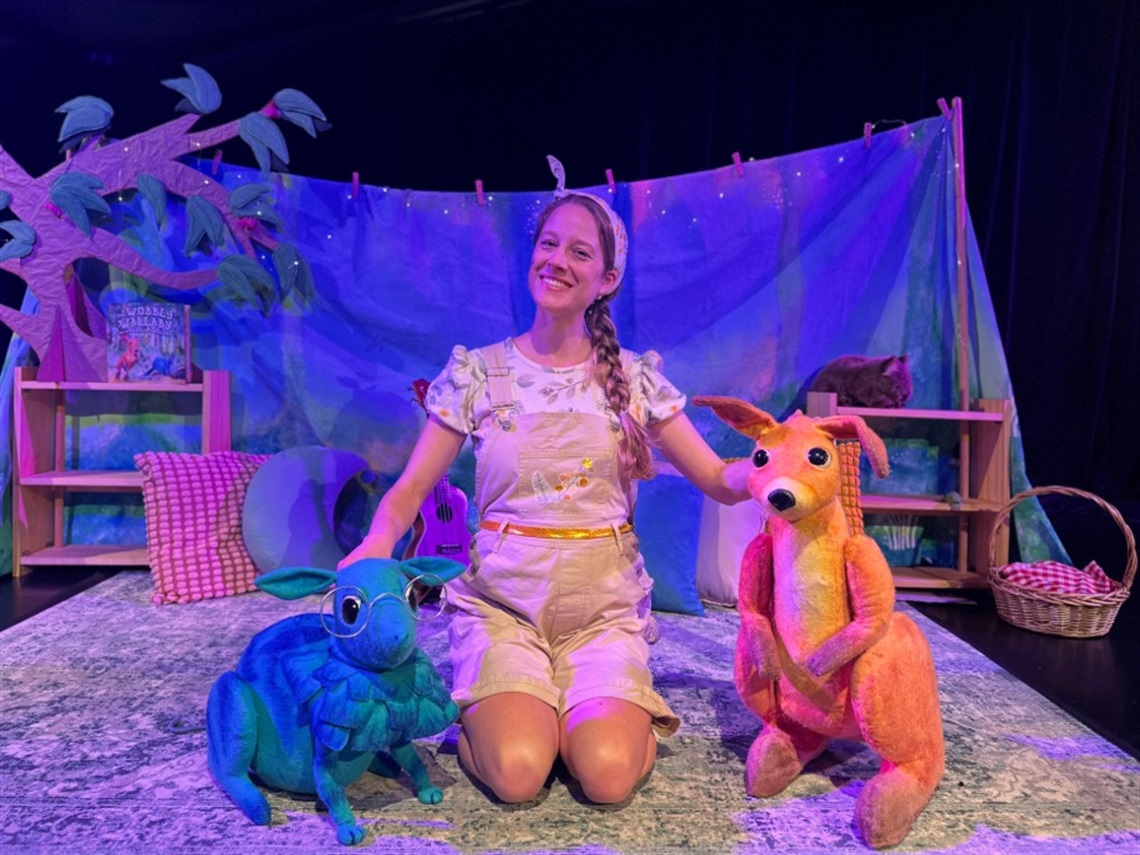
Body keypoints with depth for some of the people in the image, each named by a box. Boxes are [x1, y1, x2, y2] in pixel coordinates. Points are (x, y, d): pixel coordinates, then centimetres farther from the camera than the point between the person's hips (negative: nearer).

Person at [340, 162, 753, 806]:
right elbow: (410, 490, 0)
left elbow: (720, 481, 3)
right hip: (502, 604, 0)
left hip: (605, 608, 1)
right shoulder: (476, 372, 0)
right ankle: (498, 702, 13)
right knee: (517, 773, -21)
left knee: (610, 776, -19)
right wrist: (376, 545, -21)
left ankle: (611, 703, 14)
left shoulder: (636, 378, 1)